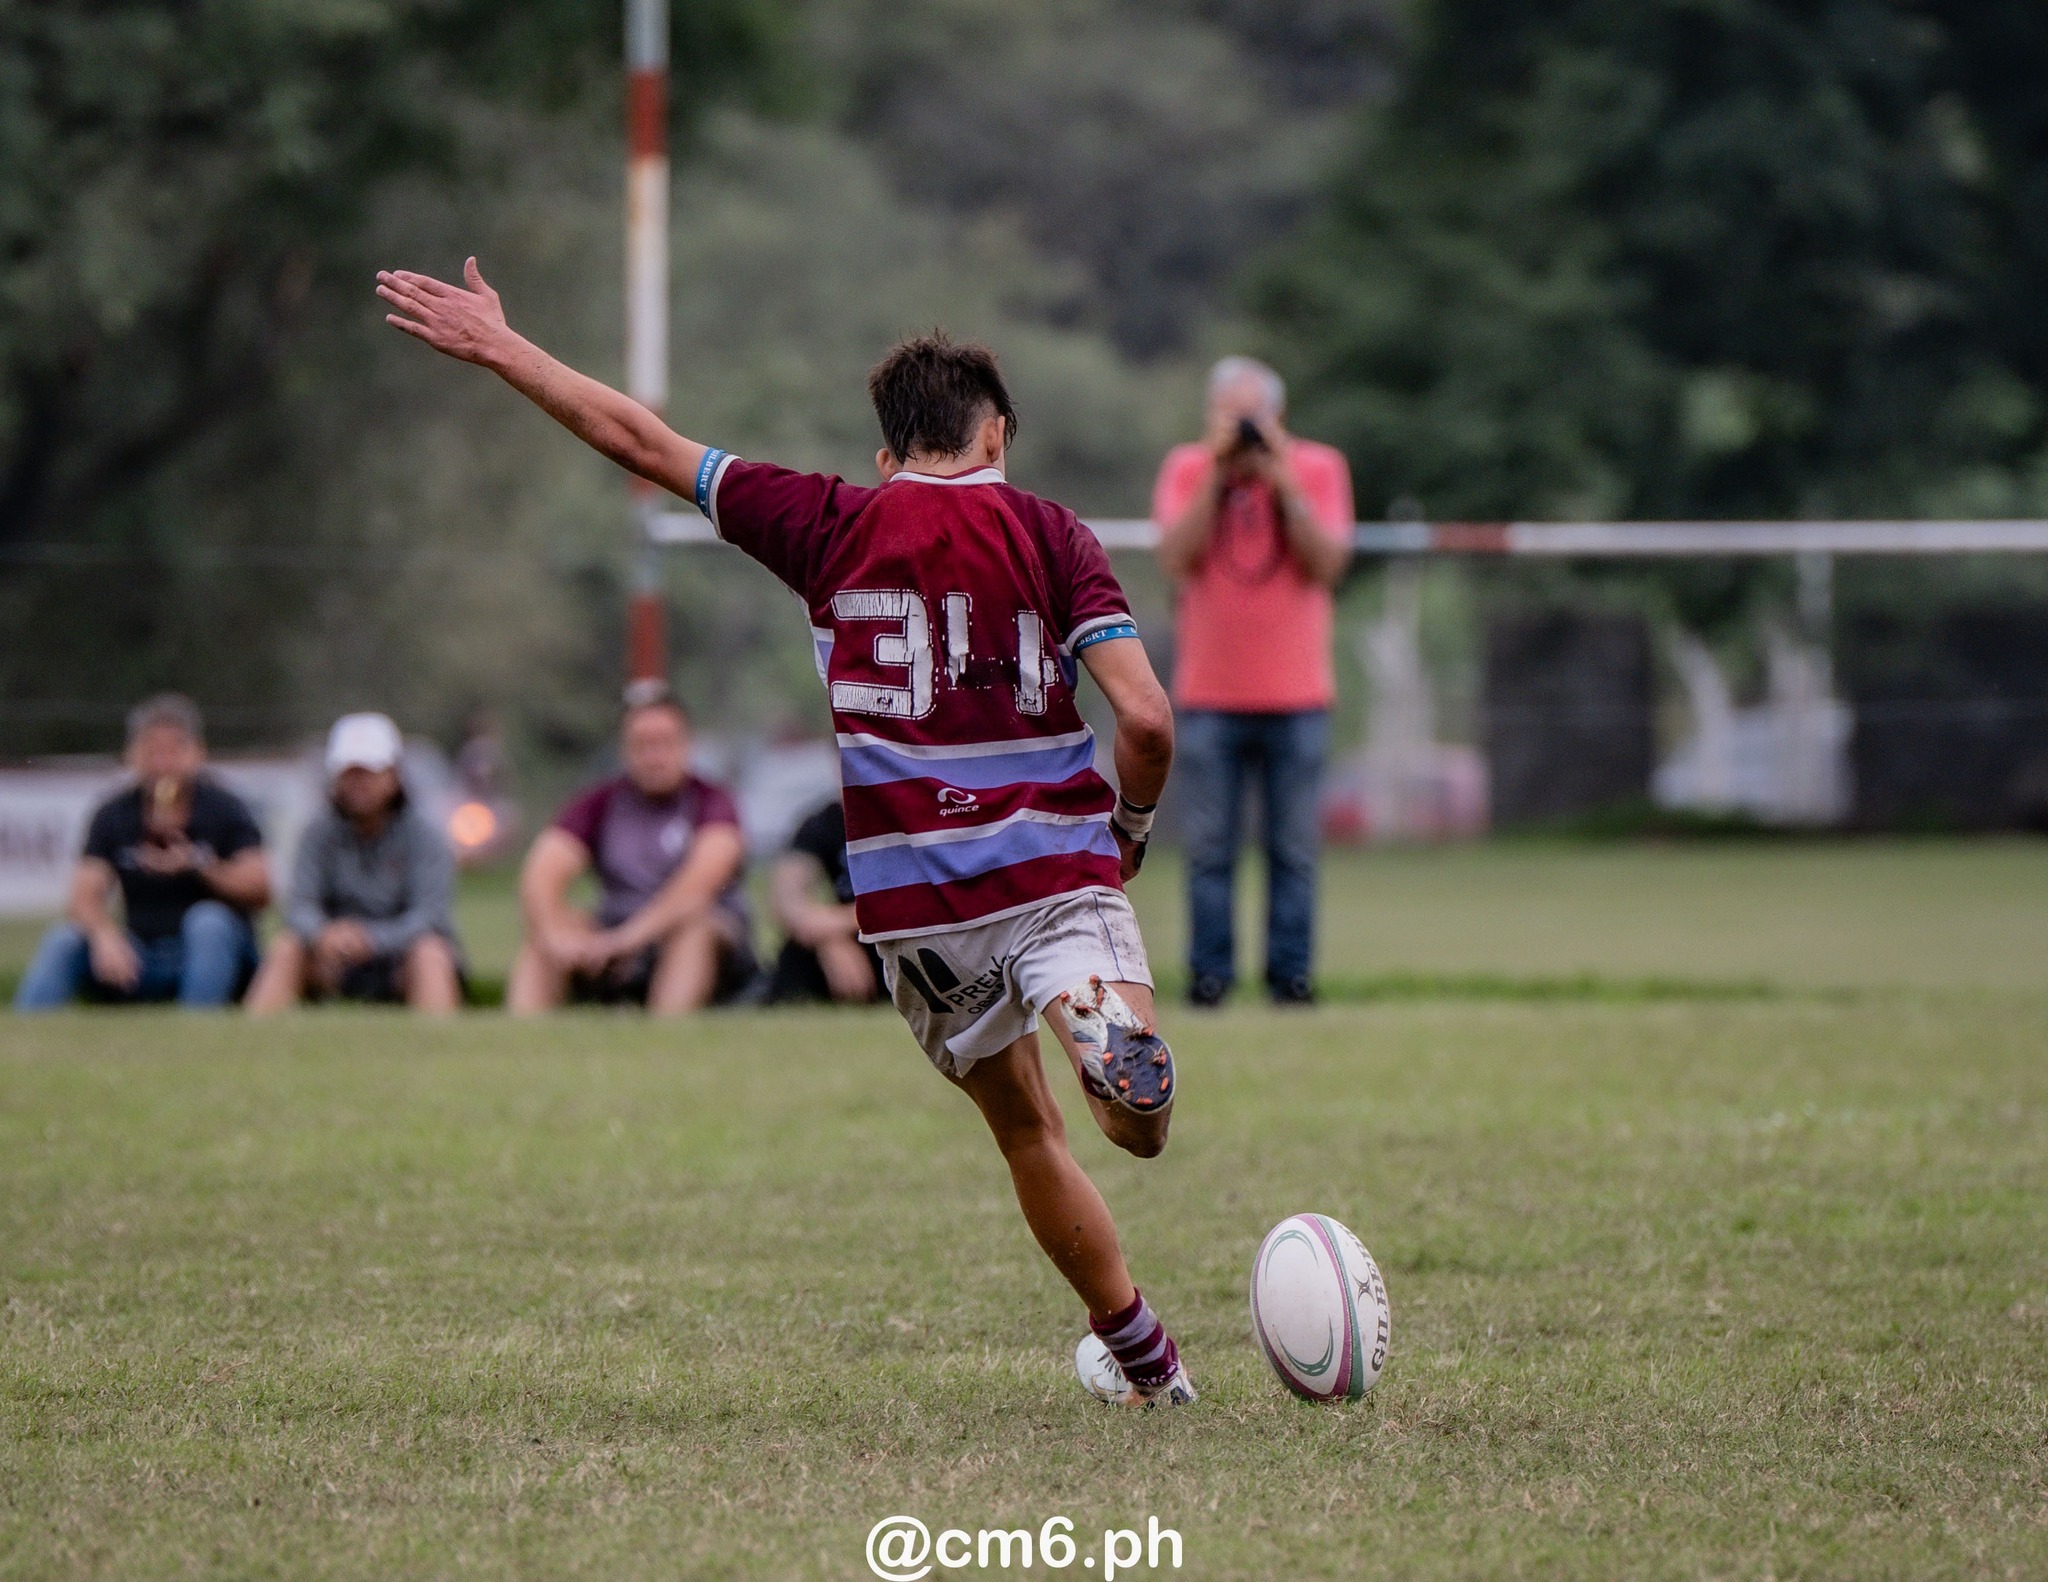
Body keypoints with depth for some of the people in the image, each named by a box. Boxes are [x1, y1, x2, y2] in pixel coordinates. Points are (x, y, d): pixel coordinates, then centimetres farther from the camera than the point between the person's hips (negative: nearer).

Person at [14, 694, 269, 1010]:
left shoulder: (223, 809, -3)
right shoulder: (114, 815, 4)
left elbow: (260, 891, -12)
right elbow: (85, 896, -8)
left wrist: (200, 866, -25)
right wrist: (106, 937, -29)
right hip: (139, 963, 3)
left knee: (209, 922, -34)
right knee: (63, 940, -20)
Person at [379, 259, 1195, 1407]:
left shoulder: (833, 529, 4)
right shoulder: (1049, 533, 1)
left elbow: (640, 441, 8)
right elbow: (1147, 717, -8)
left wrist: (496, 346, 17)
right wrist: (1134, 825, 12)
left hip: (913, 904, 2)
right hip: (1054, 872, -2)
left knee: (1026, 1131, 19)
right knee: (1142, 1126, -10)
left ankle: (1143, 1357, 23)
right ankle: (1103, 1023, -42)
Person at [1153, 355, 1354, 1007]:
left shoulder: (1318, 468, 2)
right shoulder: (1186, 469, 3)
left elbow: (1326, 563, -9)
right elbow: (1177, 557, -11)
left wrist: (1281, 482, -14)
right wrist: (1217, 475, -14)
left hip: (1295, 691, 0)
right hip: (1208, 691, 0)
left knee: (1294, 849, 0)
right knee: (1209, 849, -2)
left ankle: (1290, 971, 5)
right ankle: (1209, 972, 3)